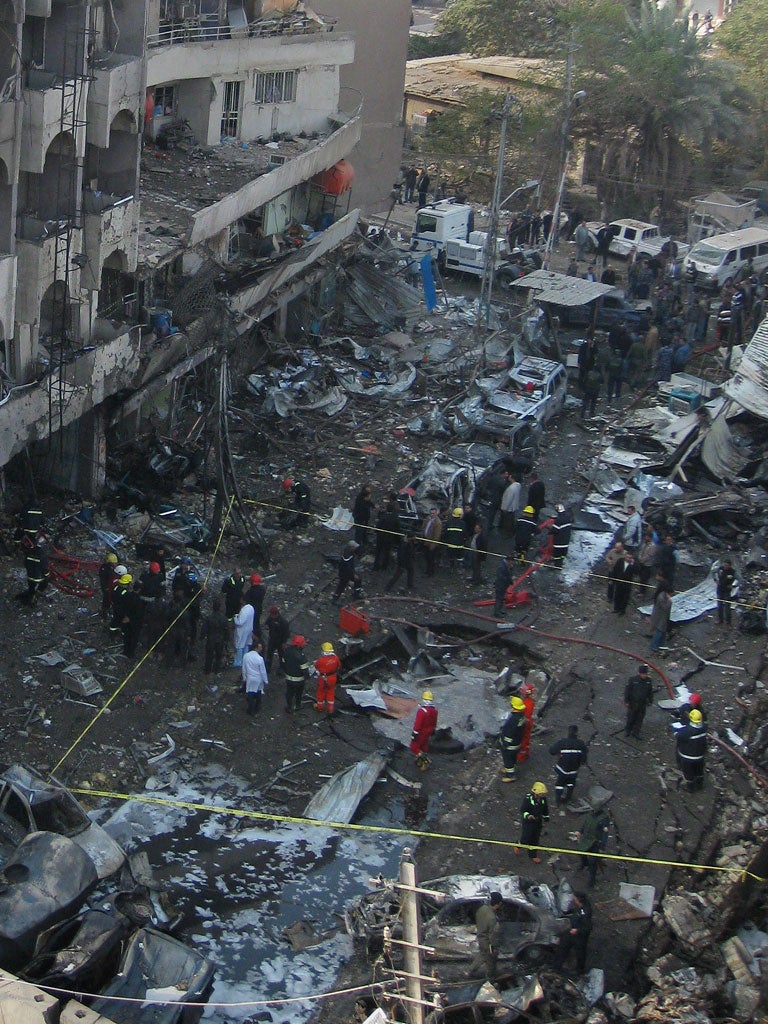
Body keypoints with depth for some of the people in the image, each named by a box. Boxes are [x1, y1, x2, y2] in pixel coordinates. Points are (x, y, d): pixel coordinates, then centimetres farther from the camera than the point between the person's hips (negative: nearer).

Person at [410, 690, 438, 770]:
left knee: (414, 747, 6)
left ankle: (425, 760, -3)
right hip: (428, 733, 8)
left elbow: (417, 724, -26)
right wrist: (432, 731, 24)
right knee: (424, 747, 22)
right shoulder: (434, 710, -4)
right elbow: (434, 723, 10)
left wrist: (414, 734, -18)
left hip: (421, 733, -8)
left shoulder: (422, 711, -29)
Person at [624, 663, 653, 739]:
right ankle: (627, 731, 30)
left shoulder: (648, 681, -4)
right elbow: (627, 690, -10)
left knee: (639, 719, 10)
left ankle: (636, 732, 24)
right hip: (633, 703, -4)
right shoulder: (632, 679, -16)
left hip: (642, 704, 4)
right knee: (631, 718, 8)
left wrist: (649, 701, 12)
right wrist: (626, 701, -10)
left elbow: (650, 692, 10)